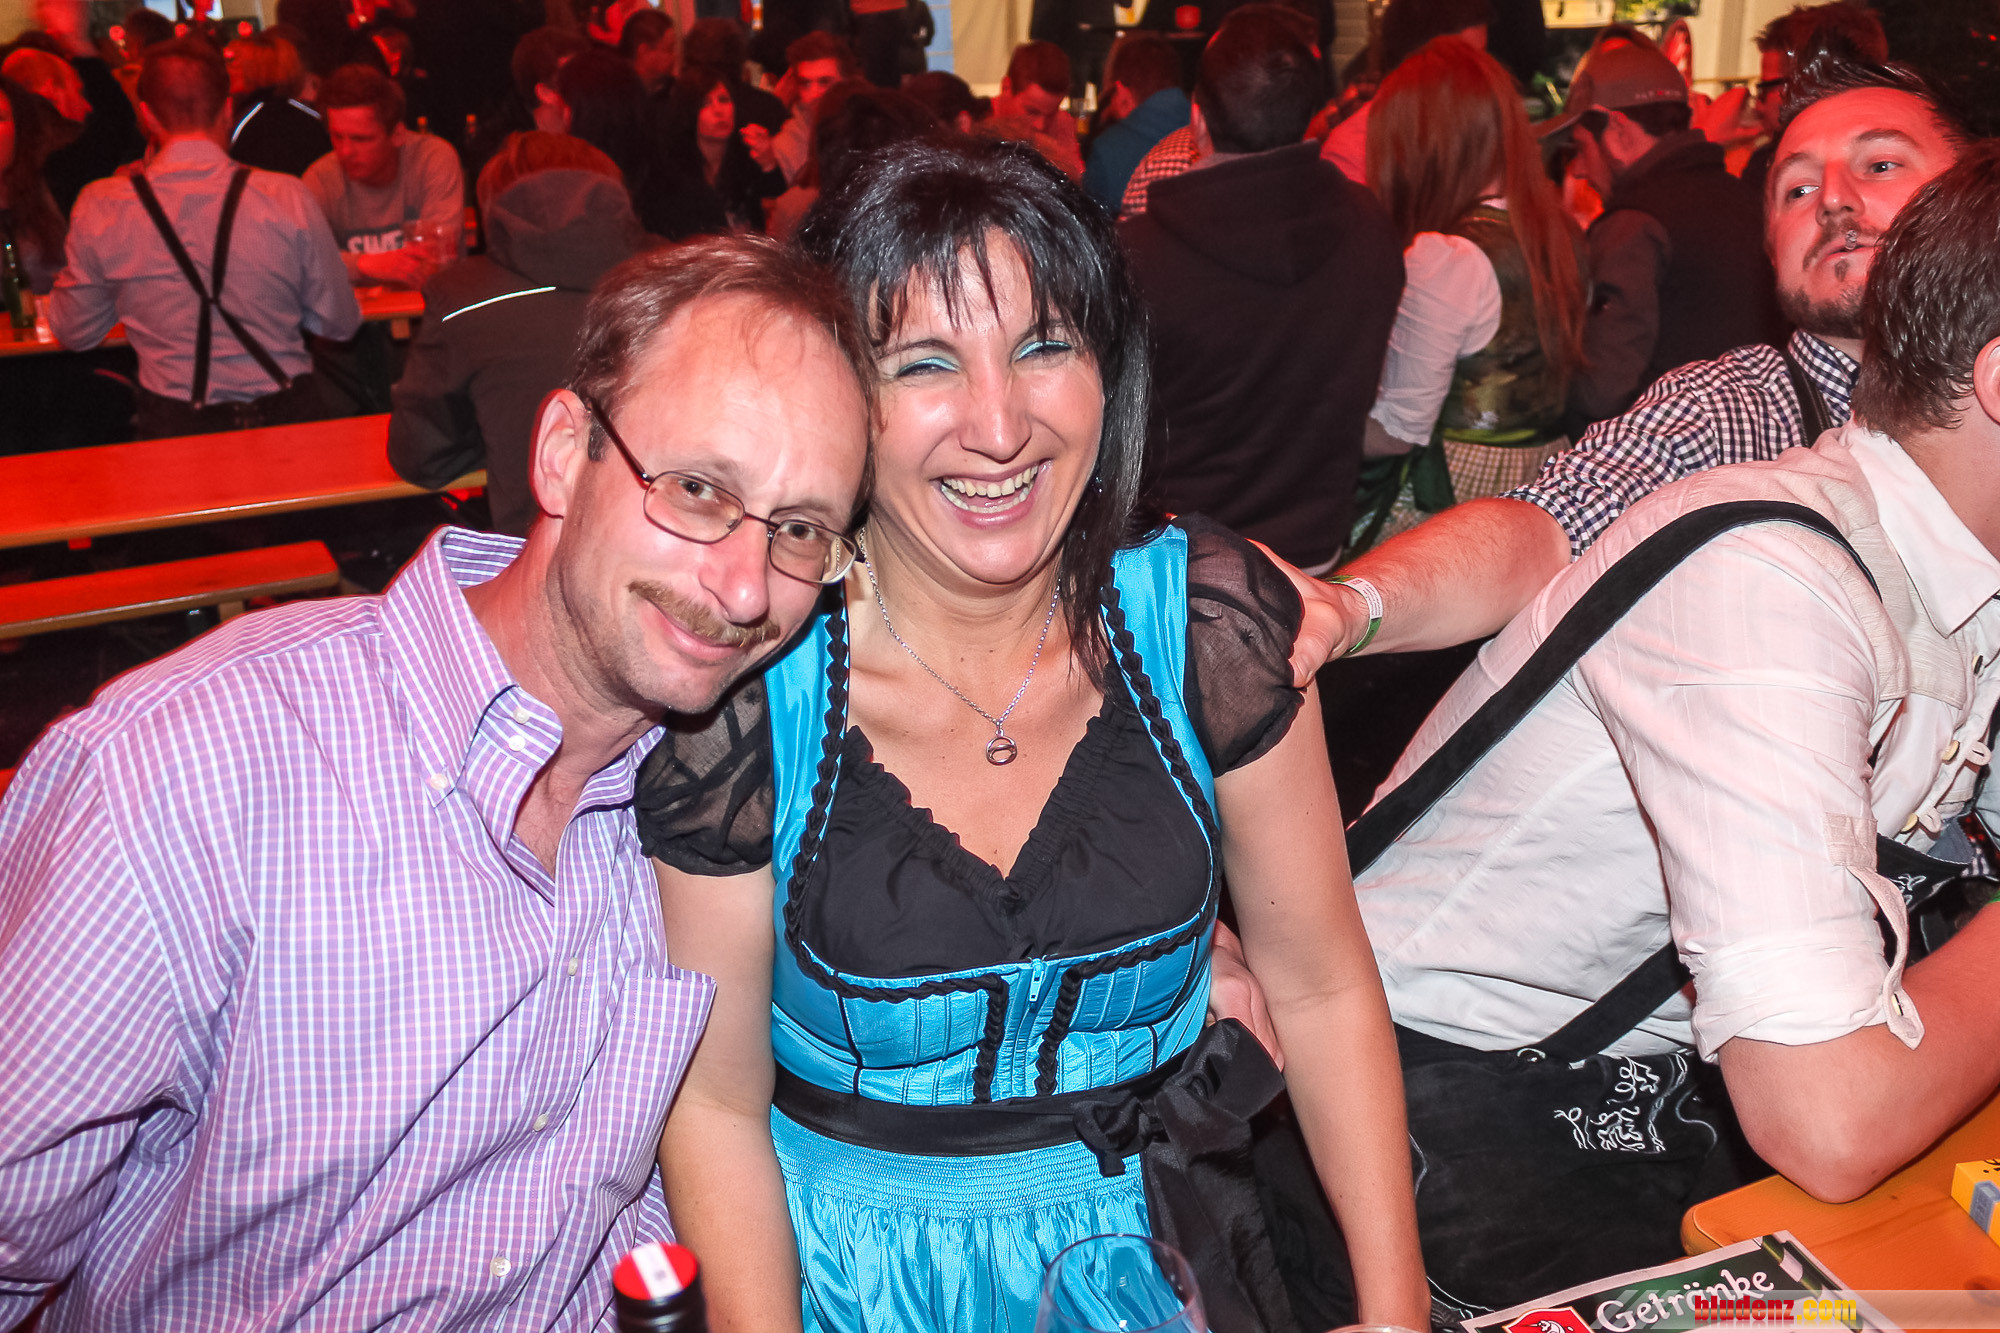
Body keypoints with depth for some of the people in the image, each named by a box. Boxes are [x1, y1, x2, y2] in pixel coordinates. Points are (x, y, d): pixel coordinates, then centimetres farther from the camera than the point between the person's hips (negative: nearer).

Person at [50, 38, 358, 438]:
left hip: (173, 426, 0)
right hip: (285, 413, 0)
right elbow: (340, 323, 3)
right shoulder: (286, 198, -9)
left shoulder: (101, 207, -5)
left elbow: (74, 333, 9)